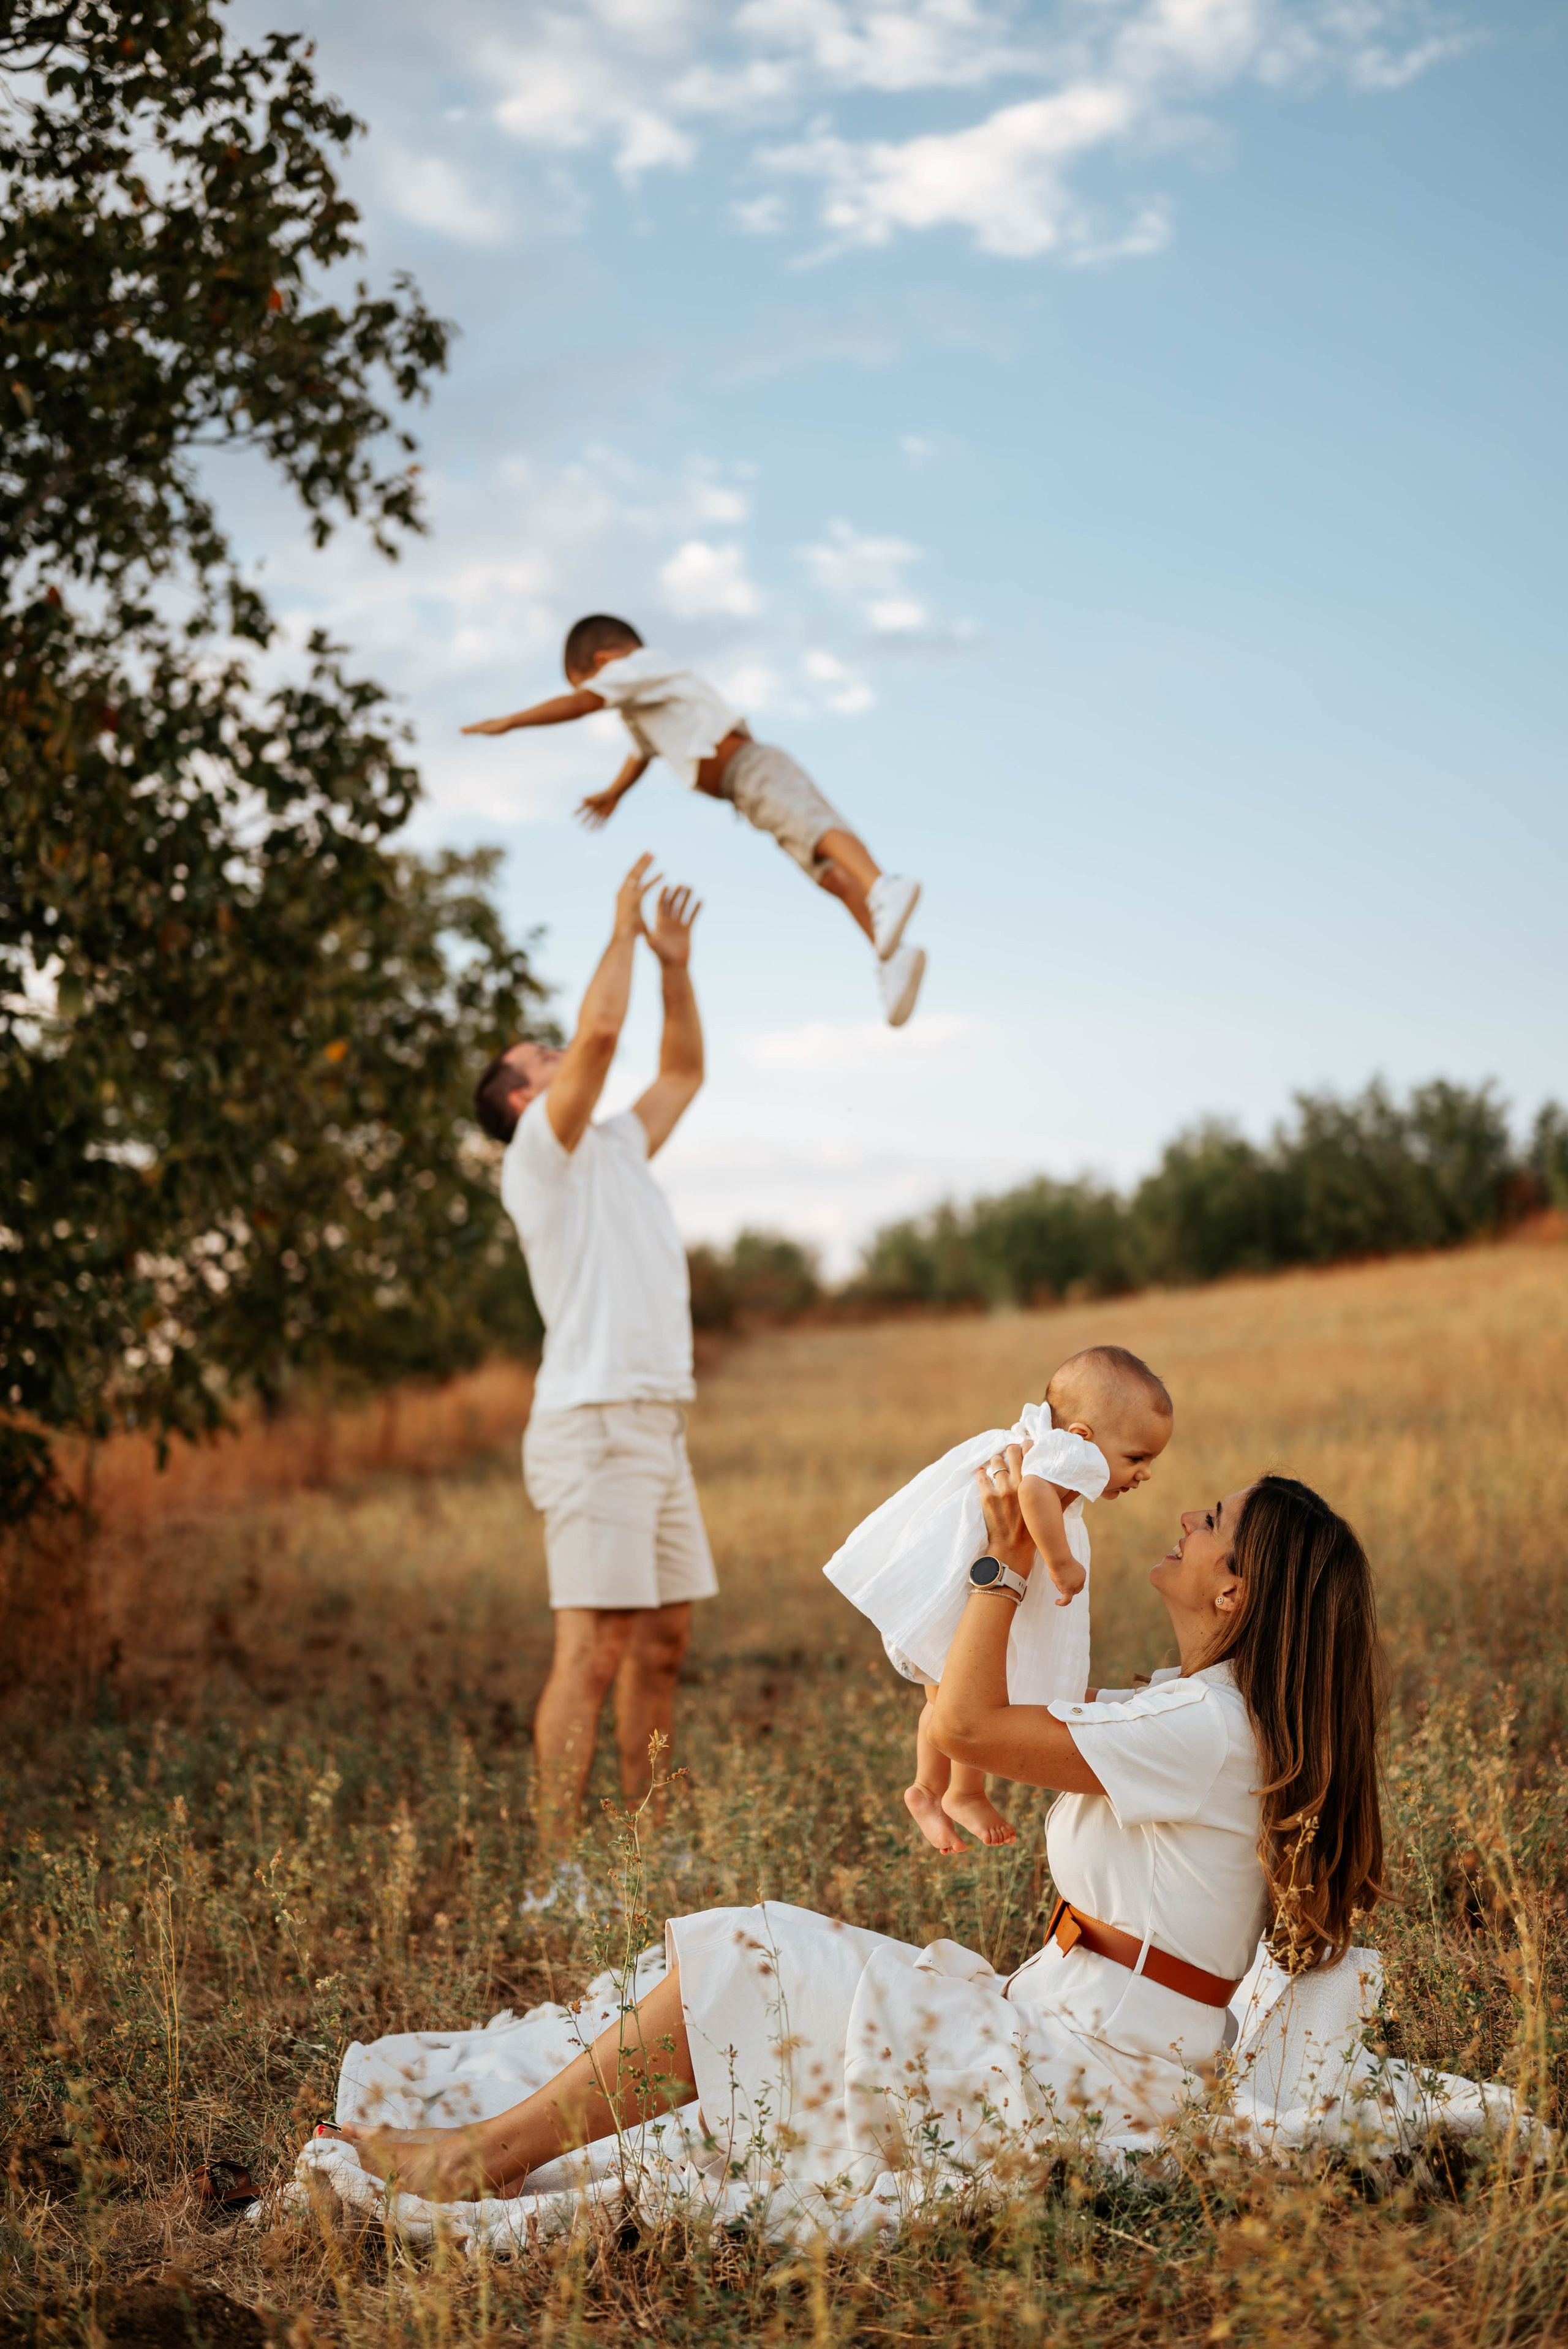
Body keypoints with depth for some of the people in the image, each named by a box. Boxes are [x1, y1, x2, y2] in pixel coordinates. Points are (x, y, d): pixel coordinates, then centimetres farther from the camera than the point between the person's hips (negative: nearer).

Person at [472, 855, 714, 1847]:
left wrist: (676, 962, 21)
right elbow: (601, 1031, -15)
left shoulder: (616, 1151, 22)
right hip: (595, 1426, -9)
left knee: (663, 1640, 10)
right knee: (594, 1651, -12)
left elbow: (684, 1070, 30)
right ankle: (559, 1850, -11)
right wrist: (623, 932, -3)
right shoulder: (542, 1153, -2)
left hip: (659, 1425, 9)